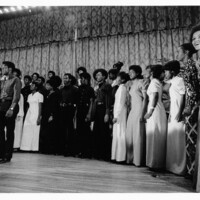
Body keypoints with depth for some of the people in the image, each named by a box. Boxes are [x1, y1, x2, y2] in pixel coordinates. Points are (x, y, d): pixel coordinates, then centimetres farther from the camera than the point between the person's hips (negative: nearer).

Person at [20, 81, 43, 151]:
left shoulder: (39, 95, -2)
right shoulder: (29, 95, 18)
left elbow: (40, 107, -7)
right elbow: (28, 106, 16)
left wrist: (39, 117, -15)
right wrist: (26, 116, 8)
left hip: (36, 114, -6)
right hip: (29, 114, 6)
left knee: (35, 131, -7)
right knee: (27, 131, 2)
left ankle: (34, 148, -2)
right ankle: (27, 147, 7)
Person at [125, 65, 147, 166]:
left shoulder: (141, 82, -4)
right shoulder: (132, 84, 19)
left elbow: (145, 98, -11)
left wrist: (142, 113, -17)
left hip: (139, 110, -8)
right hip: (132, 111, 8)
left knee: (138, 135, -5)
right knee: (129, 135, 8)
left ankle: (138, 160, 5)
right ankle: (130, 158, 18)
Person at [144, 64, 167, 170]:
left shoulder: (154, 82, -6)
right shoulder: (158, 82, 19)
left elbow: (155, 97, -17)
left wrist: (150, 111, -20)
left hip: (155, 111, -9)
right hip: (158, 110, 9)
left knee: (154, 136, -4)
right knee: (158, 137, 10)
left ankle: (154, 162, 2)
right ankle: (159, 163, 17)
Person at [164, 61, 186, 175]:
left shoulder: (179, 80, -8)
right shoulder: (172, 83, 17)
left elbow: (183, 98, -14)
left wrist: (180, 113, -20)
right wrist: (170, 114, 14)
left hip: (178, 115, -9)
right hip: (172, 115, 9)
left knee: (178, 141, -3)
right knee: (171, 141, 12)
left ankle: (180, 168, 7)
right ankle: (172, 166, 21)